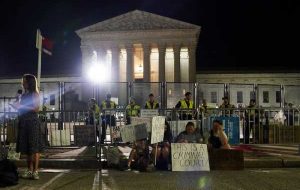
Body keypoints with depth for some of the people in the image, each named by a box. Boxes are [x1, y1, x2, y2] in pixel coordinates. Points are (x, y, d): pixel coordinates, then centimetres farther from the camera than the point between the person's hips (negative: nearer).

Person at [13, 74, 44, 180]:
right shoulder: (24, 95, 17)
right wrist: (18, 107, 6)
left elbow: (36, 109, -12)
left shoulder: (34, 94, -2)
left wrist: (21, 106, -13)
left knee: (35, 147, -8)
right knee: (27, 148, 6)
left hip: (32, 122, -7)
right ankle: (29, 171, 10)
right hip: (24, 122, 7)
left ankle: (35, 171, -8)